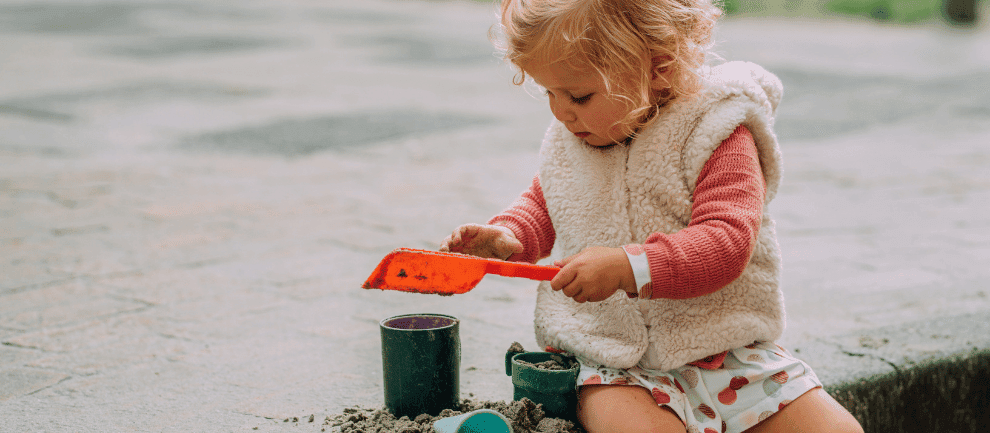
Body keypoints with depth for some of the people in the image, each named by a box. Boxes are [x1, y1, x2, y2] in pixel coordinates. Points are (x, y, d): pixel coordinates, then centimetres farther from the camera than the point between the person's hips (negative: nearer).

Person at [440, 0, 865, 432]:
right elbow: (545, 205, 26)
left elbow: (727, 243, -21)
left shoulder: (714, 137, -10)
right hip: (611, 362, 1)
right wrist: (508, 237, 4)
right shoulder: (568, 141, 6)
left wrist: (629, 268, -32)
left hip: (726, 350, -1)